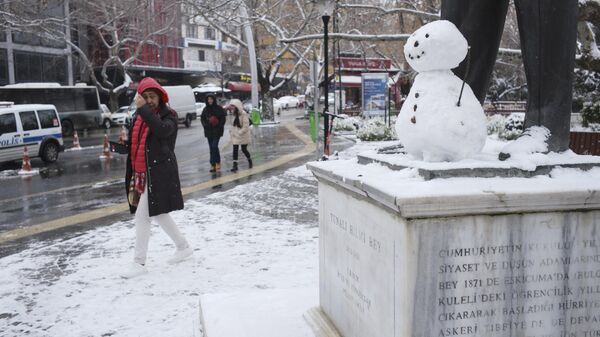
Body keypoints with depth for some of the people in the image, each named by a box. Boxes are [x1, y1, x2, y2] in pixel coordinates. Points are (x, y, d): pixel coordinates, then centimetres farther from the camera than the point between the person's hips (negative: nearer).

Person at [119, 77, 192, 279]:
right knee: (158, 214, 17)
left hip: (159, 174, -8)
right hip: (141, 173, 8)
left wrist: (143, 108, -27)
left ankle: (139, 263, 0)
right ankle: (183, 247, 34)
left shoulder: (168, 116, -7)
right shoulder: (138, 116, 13)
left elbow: (162, 130, -31)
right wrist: (124, 144, 6)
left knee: (142, 216, -9)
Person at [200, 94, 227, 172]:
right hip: (208, 131, 5)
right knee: (211, 148, 6)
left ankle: (213, 164, -6)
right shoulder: (205, 109, 7)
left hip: (217, 130, -4)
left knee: (214, 146, -14)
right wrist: (205, 124, -4)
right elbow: (202, 118, 14)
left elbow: (223, 117, -1)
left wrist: (220, 125, -13)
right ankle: (217, 163, 16)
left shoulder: (219, 108, -4)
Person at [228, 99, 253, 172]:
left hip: (243, 135, -6)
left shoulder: (243, 113, -16)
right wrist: (231, 131, 4)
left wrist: (240, 133, -20)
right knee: (235, 150, -1)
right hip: (235, 136, 6)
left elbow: (246, 126, -20)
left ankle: (250, 160, 30)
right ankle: (235, 165, 1)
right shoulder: (235, 114, 7)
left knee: (244, 149, 4)